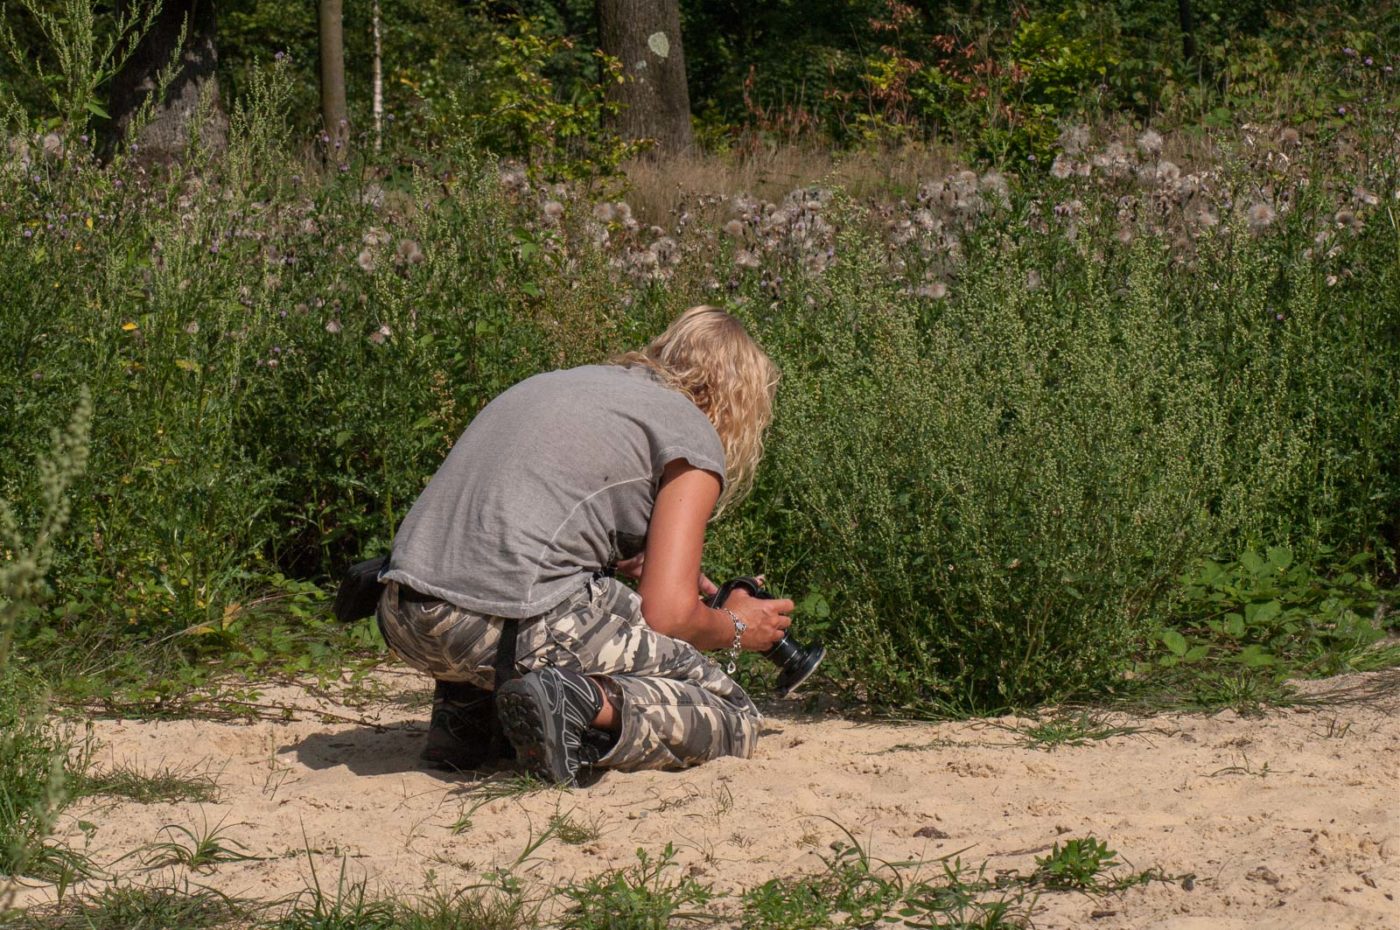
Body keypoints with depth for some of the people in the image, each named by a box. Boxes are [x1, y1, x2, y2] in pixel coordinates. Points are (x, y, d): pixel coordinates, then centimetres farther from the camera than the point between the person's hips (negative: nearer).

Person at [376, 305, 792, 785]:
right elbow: (667, 616, -2)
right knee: (731, 719, 6)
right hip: (515, 626, -7)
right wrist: (734, 628, 19)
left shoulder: (565, 381, 26)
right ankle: (585, 703, -18)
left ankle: (466, 713, 16)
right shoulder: (692, 431, 6)